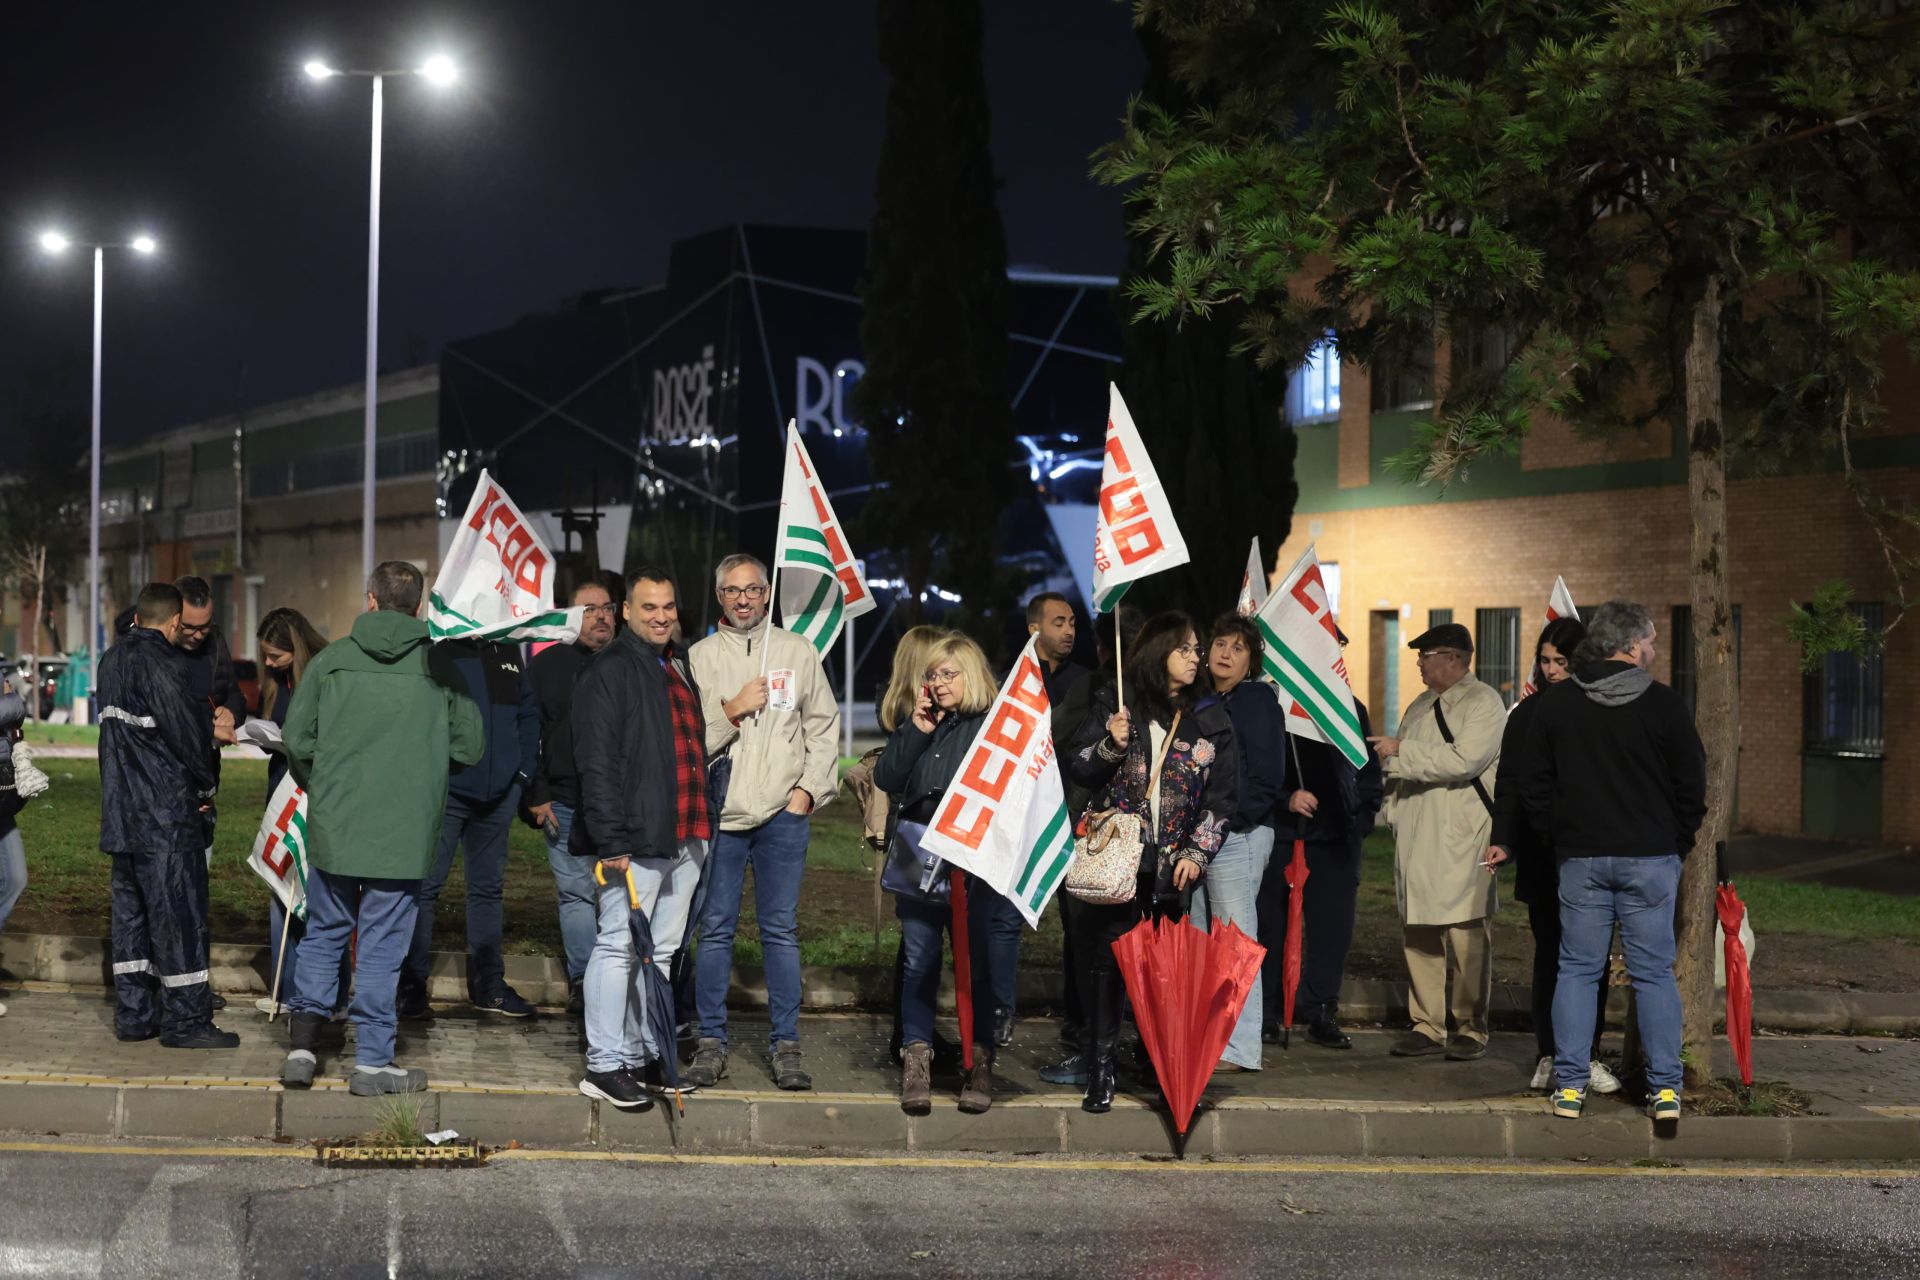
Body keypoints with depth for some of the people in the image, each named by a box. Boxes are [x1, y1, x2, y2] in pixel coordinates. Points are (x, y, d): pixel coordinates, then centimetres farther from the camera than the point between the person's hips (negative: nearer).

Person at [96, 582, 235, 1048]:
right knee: (178, 910, -4)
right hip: (167, 811, -9)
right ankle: (186, 1020, -2)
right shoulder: (164, 664, -15)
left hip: (121, 812, 9)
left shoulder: (112, 660, 12)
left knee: (130, 909, 13)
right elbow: (186, 730, -16)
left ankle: (133, 1014, 17)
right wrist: (205, 785, 0)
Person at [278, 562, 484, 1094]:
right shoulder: (440, 666, -2)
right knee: (382, 946, 6)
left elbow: (296, 738, -3)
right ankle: (372, 1062, 10)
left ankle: (302, 1045, 12)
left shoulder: (332, 659, -2)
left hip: (333, 826, 1)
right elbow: (470, 746, 1)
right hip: (404, 832, -1)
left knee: (323, 934, 16)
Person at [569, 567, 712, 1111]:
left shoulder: (679, 666, 18)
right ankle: (605, 1065, 0)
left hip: (684, 837, 8)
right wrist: (610, 840, -21)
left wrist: (701, 825, 20)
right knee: (620, 945, -5)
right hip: (635, 840, -8)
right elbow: (596, 762, -16)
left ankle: (648, 1055, 21)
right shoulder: (609, 670, -9)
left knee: (661, 950, 13)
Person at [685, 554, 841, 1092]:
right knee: (715, 929, 1)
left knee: (781, 929, 0)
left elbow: (824, 726, 11)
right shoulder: (700, 657, 8)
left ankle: (786, 1045, 4)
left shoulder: (798, 652, 10)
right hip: (720, 810, 0)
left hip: (784, 811, 0)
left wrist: (809, 789, 1)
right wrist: (731, 710, -12)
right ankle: (711, 1042, 8)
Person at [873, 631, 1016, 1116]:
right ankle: (916, 1062, 5)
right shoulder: (920, 726, 15)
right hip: (918, 861, 4)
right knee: (919, 961, 2)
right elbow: (886, 779, 6)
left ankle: (980, 1062, 7)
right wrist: (916, 729, -1)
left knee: (981, 962, 0)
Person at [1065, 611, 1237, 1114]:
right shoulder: (1113, 704, 6)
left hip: (1172, 865, 1)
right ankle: (1102, 1066, 3)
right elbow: (1077, 770, 4)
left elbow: (1224, 795, 9)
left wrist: (1197, 852, -1)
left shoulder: (1210, 717, 9)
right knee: (1104, 958, -4)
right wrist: (1111, 745, -15)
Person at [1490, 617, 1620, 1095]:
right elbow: (1509, 784, 3)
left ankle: (1588, 1057, 8)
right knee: (1550, 956, 4)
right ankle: (1549, 1057, 8)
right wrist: (1503, 841, -9)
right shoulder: (1528, 714, 4)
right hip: (1543, 859, 0)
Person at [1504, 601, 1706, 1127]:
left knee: (1577, 969, 7)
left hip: (1580, 857, 2)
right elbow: (1692, 785, -1)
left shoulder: (1556, 703, 1)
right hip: (1651, 857, -2)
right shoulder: (1664, 705, -6)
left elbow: (1533, 783, 6)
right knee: (1654, 973, 3)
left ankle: (1569, 1084, 5)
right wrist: (1678, 844, 11)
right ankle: (1665, 1088, 2)